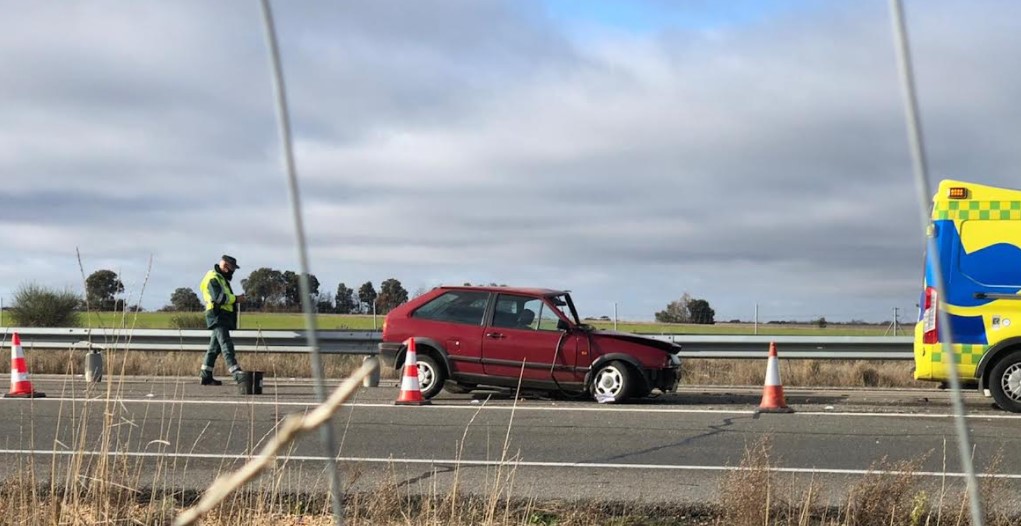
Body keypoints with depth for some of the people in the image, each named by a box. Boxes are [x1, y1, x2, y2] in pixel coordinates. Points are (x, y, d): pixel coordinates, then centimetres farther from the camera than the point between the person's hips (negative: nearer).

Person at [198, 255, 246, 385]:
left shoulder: (221, 278, 25)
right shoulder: (213, 279, -9)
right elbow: (218, 297, -20)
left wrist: (235, 299, 7)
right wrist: (236, 299, -14)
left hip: (223, 318, 11)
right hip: (217, 316, -11)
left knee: (215, 347, 12)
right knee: (226, 345, -17)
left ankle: (206, 375, 16)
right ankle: (237, 374, -26)